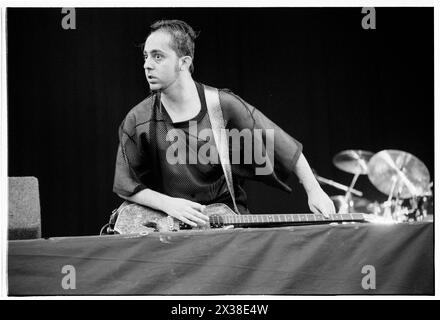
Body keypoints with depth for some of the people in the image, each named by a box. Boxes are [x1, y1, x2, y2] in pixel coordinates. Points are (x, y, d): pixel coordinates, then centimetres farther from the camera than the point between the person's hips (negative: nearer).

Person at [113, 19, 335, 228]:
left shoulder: (224, 106, -8)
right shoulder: (138, 121, -6)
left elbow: (286, 148, -1)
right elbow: (127, 186, 2)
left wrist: (314, 191, -6)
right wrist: (167, 204, -14)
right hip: (167, 224, 1)